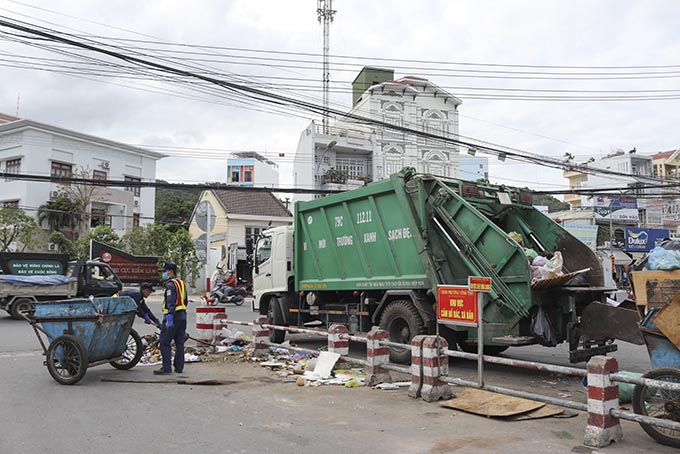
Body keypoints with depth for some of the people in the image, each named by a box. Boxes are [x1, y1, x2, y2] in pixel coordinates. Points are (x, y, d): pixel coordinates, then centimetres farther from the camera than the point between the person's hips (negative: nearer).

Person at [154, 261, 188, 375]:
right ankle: (179, 367, 15)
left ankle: (166, 367, -6)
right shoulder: (181, 283, 18)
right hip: (182, 316, 9)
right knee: (180, 343, 11)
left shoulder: (171, 284, -11)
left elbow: (171, 302, -21)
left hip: (172, 316, -9)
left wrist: (169, 317, -26)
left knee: (165, 343, -4)